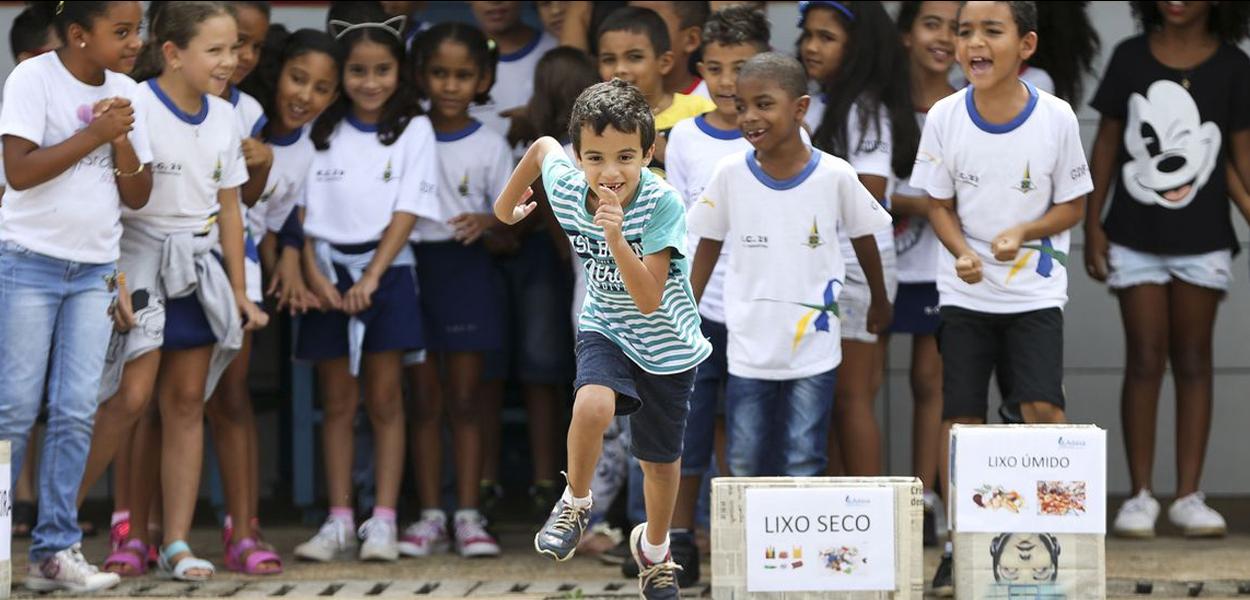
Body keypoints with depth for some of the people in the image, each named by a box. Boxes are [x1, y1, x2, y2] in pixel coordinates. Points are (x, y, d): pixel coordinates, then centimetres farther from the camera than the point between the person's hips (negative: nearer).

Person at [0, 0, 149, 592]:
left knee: (76, 412, 1)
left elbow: (138, 196, 7)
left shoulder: (124, 93, 7)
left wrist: (122, 140, -10)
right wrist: (95, 134, -19)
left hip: (94, 270, 5)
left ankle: (55, 550, 4)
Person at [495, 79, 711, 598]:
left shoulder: (662, 204, -30)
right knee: (593, 406, -31)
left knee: (660, 460, 15)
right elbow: (543, 146, 4)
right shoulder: (566, 187, -20)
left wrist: (615, 237, -45)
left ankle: (653, 547, 44)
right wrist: (507, 203, 17)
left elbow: (649, 299, -33)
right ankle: (576, 503, -3)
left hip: (666, 346, -1)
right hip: (605, 328, 1)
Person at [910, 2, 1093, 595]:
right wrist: (962, 252, -17)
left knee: (1043, 407, -13)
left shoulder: (1055, 118, -12)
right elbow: (939, 202, 2)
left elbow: (1072, 205, -2)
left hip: (1035, 290, -1)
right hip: (965, 293, 2)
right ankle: (958, 545, 13)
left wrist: (1022, 234, -19)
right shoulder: (944, 117, -8)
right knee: (960, 415, 3)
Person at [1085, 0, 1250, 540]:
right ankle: (1141, 495, 5)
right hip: (1136, 236, 0)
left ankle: (1189, 496, 9)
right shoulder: (1131, 57, 1)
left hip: (1203, 241, 0)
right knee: (1145, 359, 0)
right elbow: (1107, 144, 5)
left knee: (1193, 361, 5)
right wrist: (1092, 223, 2)